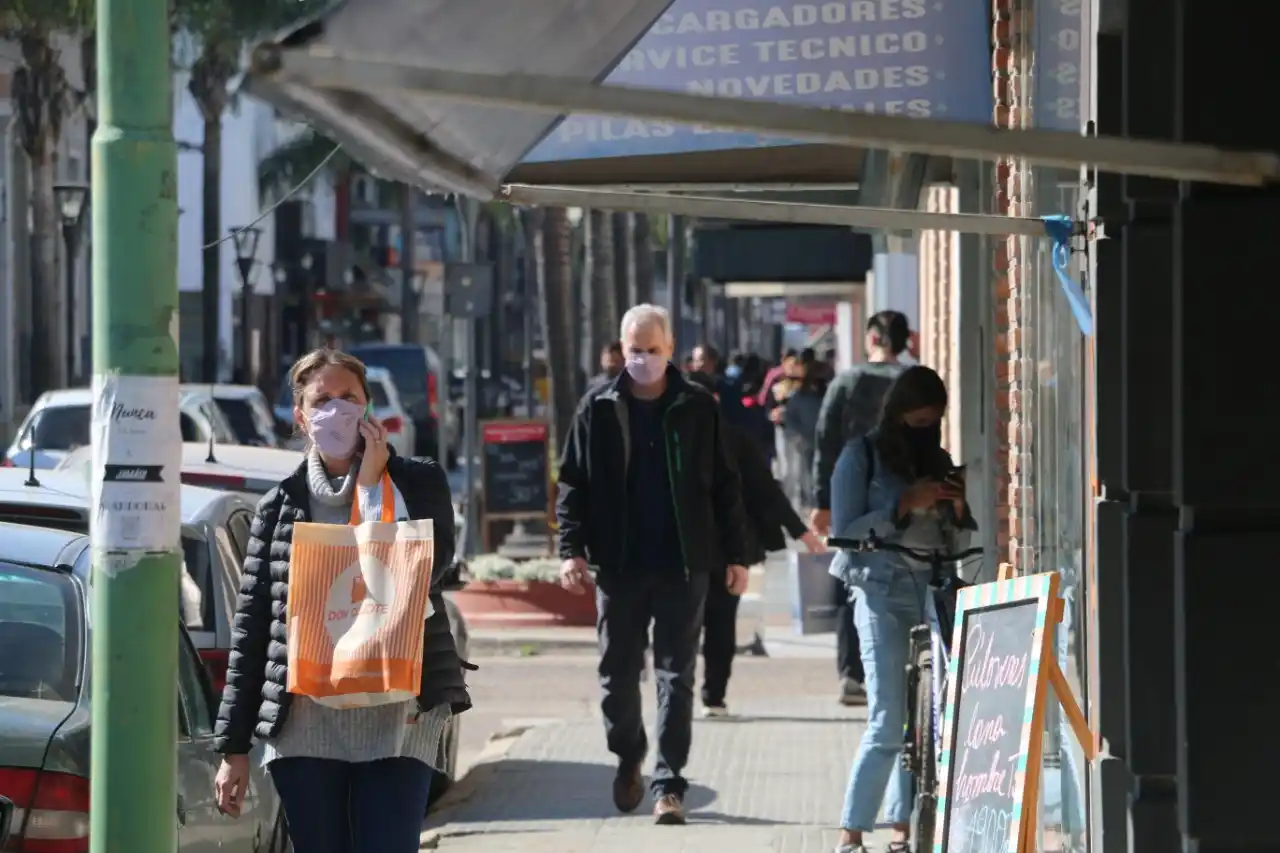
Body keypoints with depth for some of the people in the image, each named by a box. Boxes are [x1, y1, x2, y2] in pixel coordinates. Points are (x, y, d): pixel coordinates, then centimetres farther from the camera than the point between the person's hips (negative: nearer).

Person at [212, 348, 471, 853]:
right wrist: (233, 746, 6)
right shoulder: (282, 505, 9)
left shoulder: (415, 484, 5)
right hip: (304, 728, 2)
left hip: (396, 721, -2)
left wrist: (373, 484, -7)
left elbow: (425, 568, -13)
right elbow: (250, 627, 9)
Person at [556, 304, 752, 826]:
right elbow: (573, 483, 4)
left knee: (676, 676, -2)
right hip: (618, 565, 1)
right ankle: (628, 759, 33)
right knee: (617, 672, 10)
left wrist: (735, 554, 2)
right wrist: (572, 549, -6)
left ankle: (669, 785, -3)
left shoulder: (697, 410, 2)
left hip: (683, 566, -1)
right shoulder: (598, 409, 3)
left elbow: (725, 486, 5)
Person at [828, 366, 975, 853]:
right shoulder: (862, 456, 2)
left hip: (935, 590, 5)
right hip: (884, 591, -5)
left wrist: (958, 510, -1)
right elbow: (844, 532, -6)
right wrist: (904, 505, -14)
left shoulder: (938, 461, 17)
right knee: (888, 722, -13)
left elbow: (957, 543, 20)